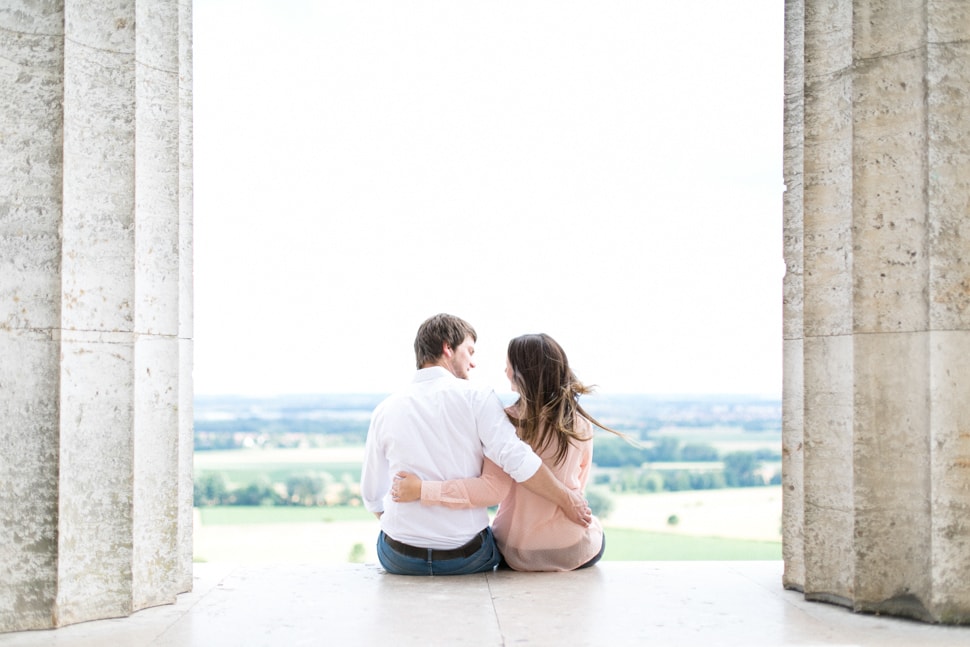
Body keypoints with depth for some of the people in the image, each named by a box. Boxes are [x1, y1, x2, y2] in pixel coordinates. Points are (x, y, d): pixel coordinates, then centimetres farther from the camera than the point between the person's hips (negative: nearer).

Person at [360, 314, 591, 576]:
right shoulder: (475, 398, -6)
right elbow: (518, 460, -17)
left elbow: (372, 495, 10)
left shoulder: (385, 409, 3)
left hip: (400, 558, 2)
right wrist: (567, 500, -5)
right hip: (466, 559, -2)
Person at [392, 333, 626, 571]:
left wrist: (422, 489, -24)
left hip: (520, 556, -1)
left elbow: (493, 489, -24)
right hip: (577, 552, 2)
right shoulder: (580, 425, -6)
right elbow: (576, 487, 8)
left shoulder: (508, 422, -17)